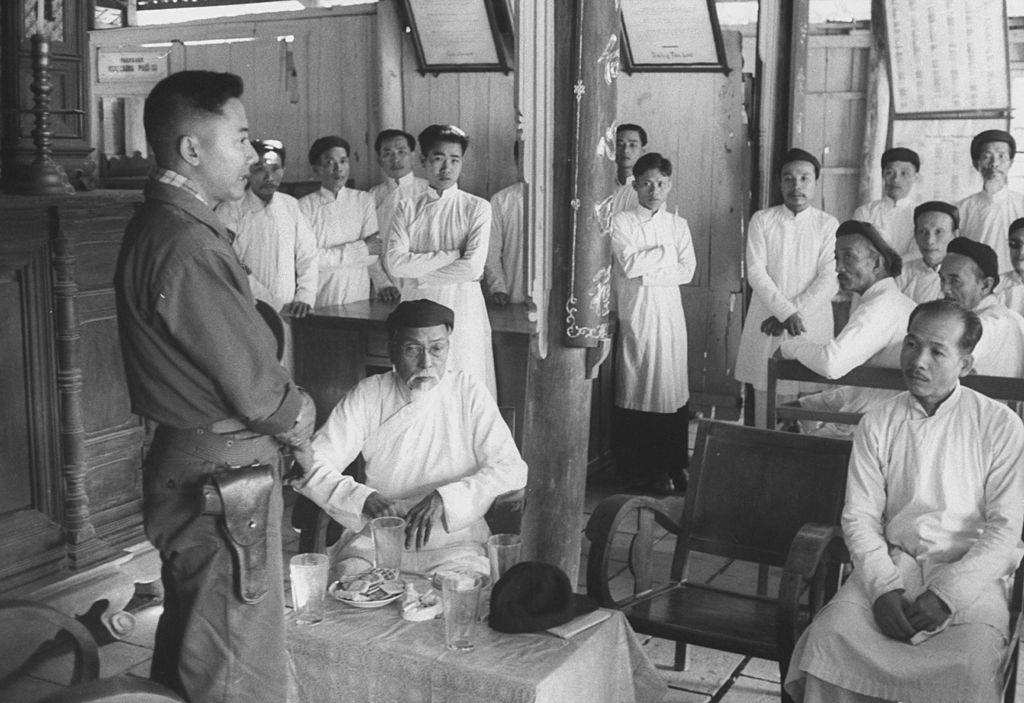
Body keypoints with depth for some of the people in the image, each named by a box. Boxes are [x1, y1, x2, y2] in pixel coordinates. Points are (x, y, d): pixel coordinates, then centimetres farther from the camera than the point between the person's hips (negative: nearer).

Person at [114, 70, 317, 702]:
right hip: (223, 480, -10)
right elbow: (251, 382, -20)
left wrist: (282, 402, 1)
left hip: (182, 461, 10)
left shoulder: (157, 225, 10)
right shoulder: (189, 247, -23)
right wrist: (298, 416, -2)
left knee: (188, 648, 24)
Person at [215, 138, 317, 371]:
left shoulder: (290, 206, 12)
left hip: (287, 317, 4)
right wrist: (276, 306, -11)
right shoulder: (229, 211, -5)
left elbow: (307, 255, 16)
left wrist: (304, 298, 1)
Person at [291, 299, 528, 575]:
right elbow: (312, 464, -5)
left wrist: (444, 499, -21)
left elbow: (513, 470, -8)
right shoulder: (367, 395, 1)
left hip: (453, 544, -1)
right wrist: (365, 498, -23)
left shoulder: (468, 392, 0)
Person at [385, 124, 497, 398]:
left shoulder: (477, 208, 2)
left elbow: (473, 267, -11)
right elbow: (395, 263, -6)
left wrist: (418, 275, -5)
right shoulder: (407, 208, 8)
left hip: (462, 312, -2)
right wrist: (453, 255, -10)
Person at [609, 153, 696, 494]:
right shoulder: (620, 222, 3)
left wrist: (646, 271, -8)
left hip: (669, 311, 3)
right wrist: (665, 252, -2)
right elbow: (629, 264, -11)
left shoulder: (678, 224, 13)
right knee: (634, 387, -4)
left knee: (673, 386, 2)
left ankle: (672, 466, 8)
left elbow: (687, 270, 2)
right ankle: (639, 468, 3)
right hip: (634, 313, -3)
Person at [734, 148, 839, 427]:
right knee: (764, 394, 3)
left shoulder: (827, 224, 3)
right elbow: (755, 272, -5)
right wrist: (786, 312, -16)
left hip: (811, 324, -1)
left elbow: (829, 280, -5)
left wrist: (795, 313, -14)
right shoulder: (762, 220, 4)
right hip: (766, 323, 1)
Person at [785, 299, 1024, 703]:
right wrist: (884, 587, -13)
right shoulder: (878, 424, 7)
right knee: (830, 635, -26)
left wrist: (946, 593, -15)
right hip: (892, 565, 2)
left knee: (971, 664, -31)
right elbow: (860, 517, 3)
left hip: (971, 572, -1)